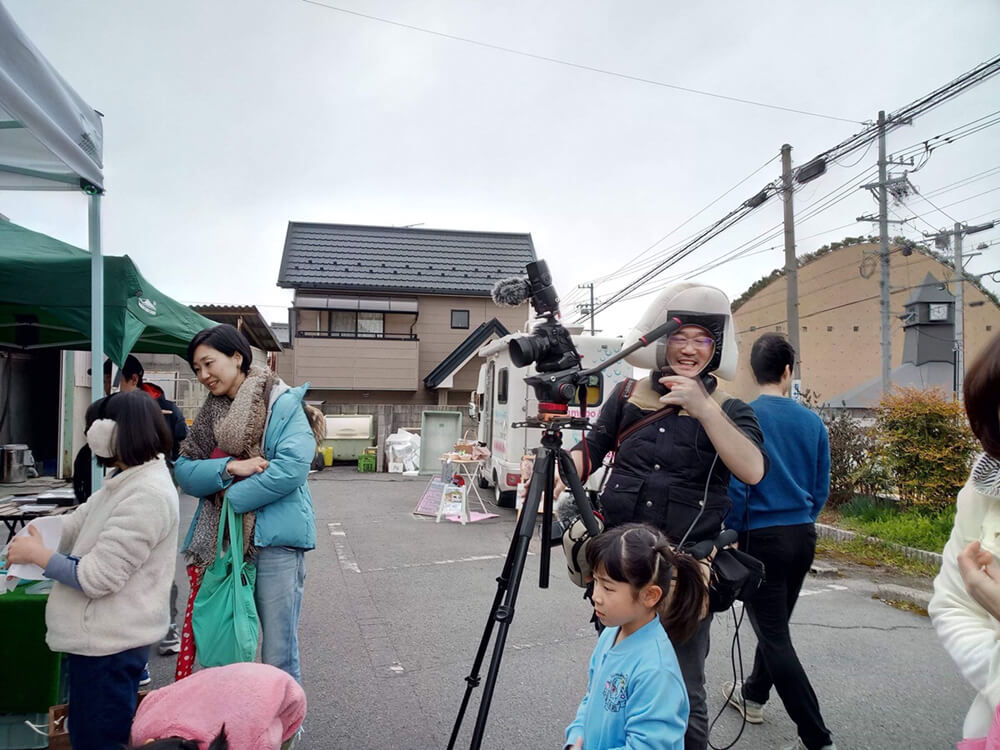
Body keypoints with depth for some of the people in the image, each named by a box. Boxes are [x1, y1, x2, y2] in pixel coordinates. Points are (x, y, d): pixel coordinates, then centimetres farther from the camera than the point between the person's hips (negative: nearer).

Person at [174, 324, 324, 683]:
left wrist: (230, 498, -13)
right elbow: (183, 471, 5)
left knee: (278, 658, 0)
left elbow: (292, 467, -18)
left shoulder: (283, 403, -5)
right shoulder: (211, 412, 14)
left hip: (274, 540, -6)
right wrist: (229, 467, -13)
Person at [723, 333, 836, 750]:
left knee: (775, 636, 2)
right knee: (776, 623, 21)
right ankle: (753, 695, 41)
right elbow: (821, 489, 7)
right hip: (803, 536, 6)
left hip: (762, 538, -5)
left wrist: (731, 534, 0)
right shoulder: (812, 421, 1)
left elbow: (735, 485, -14)